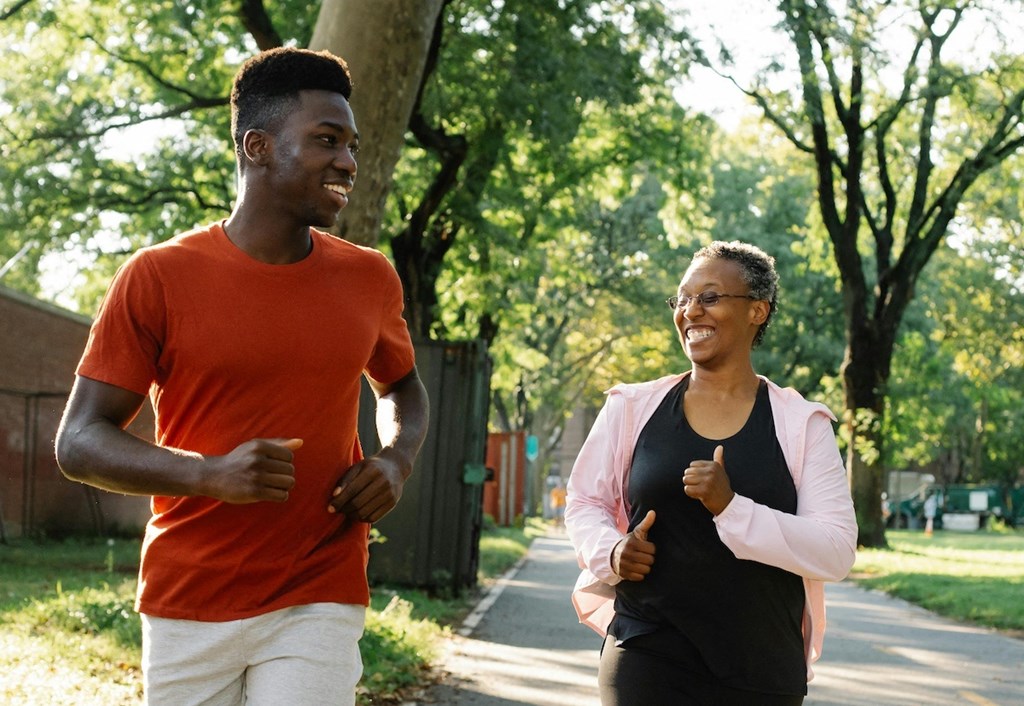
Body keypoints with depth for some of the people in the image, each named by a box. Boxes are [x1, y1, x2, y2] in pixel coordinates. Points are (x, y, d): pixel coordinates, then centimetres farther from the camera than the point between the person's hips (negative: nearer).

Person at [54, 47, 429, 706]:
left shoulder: (370, 279, 4)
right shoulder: (158, 277, -6)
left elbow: (401, 387, 23)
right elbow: (80, 441, -5)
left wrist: (397, 460, 0)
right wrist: (211, 474, -21)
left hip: (318, 603, 1)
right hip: (186, 607, -1)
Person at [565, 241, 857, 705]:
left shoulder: (801, 424, -1)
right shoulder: (633, 407, 4)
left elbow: (836, 551, -9)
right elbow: (585, 501, 13)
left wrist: (731, 508, -20)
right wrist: (610, 552, -9)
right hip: (648, 660, 0)